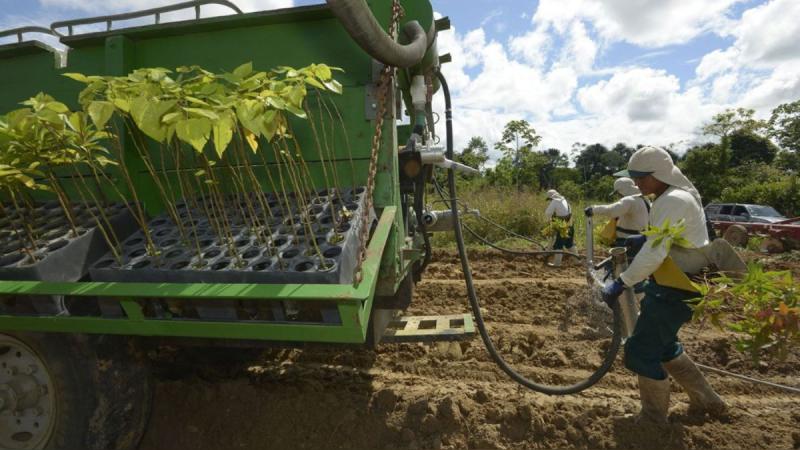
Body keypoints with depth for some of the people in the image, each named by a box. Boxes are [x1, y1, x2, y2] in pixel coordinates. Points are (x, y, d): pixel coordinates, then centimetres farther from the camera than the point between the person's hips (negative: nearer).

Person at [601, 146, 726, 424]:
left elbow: (654, 253, -30)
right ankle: (706, 401, 38)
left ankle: (653, 421, 13)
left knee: (641, 351, -3)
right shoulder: (676, 196, 12)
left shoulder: (673, 201, -22)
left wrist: (621, 283, -28)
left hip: (676, 288, -10)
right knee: (662, 345, 23)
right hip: (672, 283, 10)